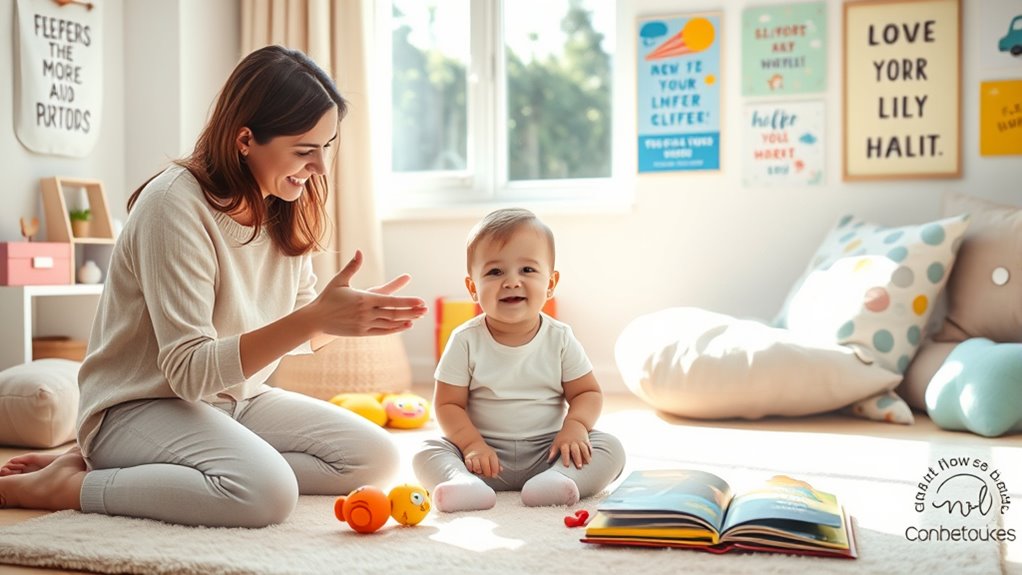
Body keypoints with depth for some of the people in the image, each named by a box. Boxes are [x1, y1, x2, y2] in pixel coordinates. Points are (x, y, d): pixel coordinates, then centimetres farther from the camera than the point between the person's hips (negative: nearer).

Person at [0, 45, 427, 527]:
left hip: (235, 399, 9)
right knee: (266, 490, -34)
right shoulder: (176, 203, -21)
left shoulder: (287, 209, 2)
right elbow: (189, 370, -26)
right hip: (140, 407, -8)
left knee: (375, 458, -6)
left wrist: (349, 313, -13)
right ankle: (63, 485, -14)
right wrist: (315, 318, -34)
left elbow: (299, 336, 9)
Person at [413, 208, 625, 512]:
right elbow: (448, 404, -4)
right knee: (428, 452, -22)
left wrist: (575, 426, -17)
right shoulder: (466, 341, -5)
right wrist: (472, 443, -20)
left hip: (546, 451, 1)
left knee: (610, 447, -19)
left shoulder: (560, 338, -1)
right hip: (486, 453, -1)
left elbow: (588, 393, 3)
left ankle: (558, 479, -41)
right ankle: (464, 484, -48)